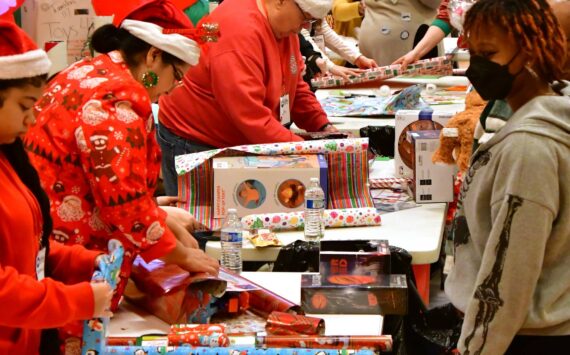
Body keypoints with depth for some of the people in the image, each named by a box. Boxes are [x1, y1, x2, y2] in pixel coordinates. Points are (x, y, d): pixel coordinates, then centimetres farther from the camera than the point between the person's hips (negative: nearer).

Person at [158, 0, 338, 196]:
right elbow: (251, 117, -31)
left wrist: (324, 126, 0)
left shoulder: (285, 26, 1)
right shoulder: (240, 32, -27)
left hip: (240, 145, 8)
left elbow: (295, 87, 13)